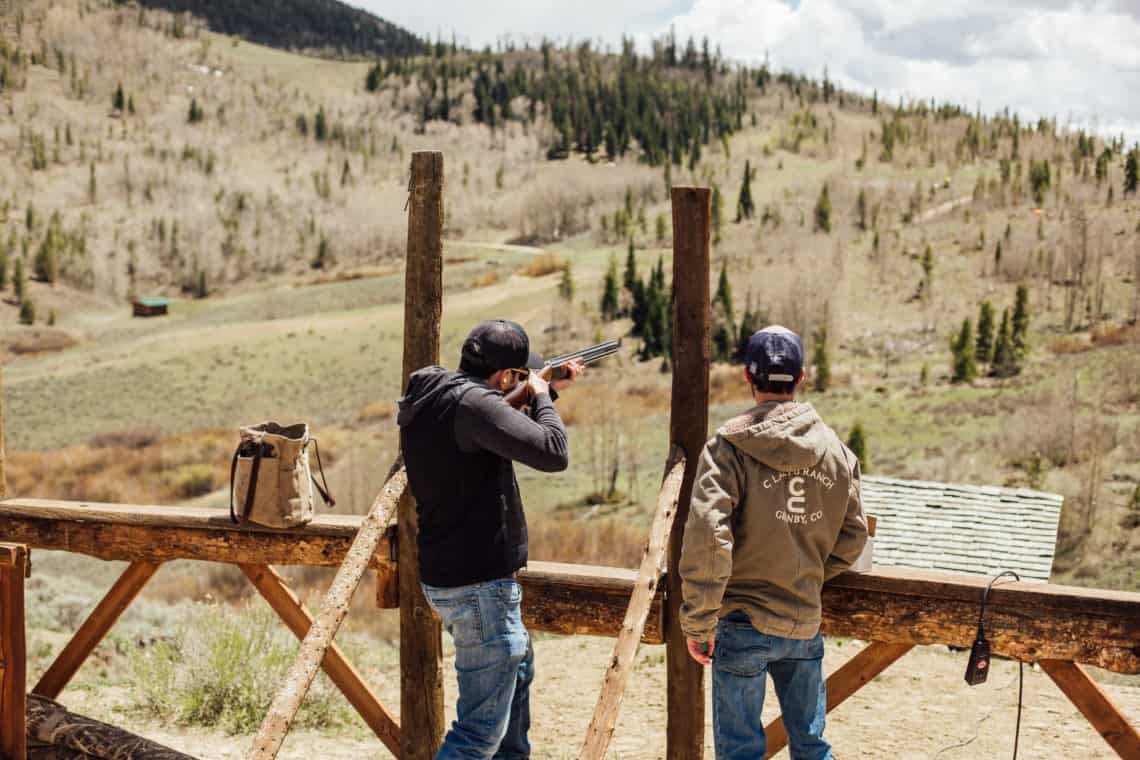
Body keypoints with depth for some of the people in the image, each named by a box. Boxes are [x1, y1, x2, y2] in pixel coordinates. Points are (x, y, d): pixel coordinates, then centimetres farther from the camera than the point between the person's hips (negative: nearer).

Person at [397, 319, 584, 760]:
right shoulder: (471, 402, -22)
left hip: (446, 577, 10)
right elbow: (552, 453, -26)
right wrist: (541, 396, -9)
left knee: (518, 666, 32)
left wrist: (549, 391, 23)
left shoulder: (423, 400, 8)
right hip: (479, 586, -10)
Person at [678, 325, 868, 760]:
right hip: (806, 624, 4)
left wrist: (698, 623, -11)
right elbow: (852, 537, 8)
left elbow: (707, 540, -20)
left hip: (744, 625, -4)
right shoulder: (835, 448, 1)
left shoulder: (728, 448, -13)